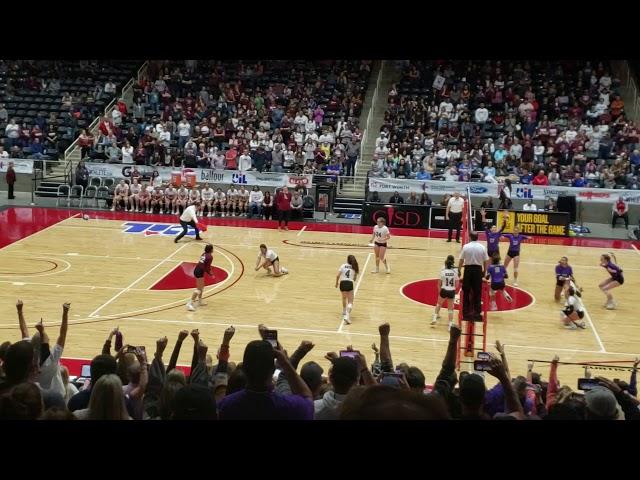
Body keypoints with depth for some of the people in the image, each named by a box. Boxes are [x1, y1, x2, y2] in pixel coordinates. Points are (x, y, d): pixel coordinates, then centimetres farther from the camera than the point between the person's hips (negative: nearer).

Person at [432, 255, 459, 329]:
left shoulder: (443, 271, -8)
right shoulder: (455, 271, -6)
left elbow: (439, 284, -3)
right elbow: (457, 284, -2)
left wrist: (439, 292, 11)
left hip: (444, 290, 0)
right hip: (452, 291, 0)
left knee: (439, 304, 27)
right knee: (450, 309, 10)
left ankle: (435, 318, 23)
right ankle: (450, 324, 5)